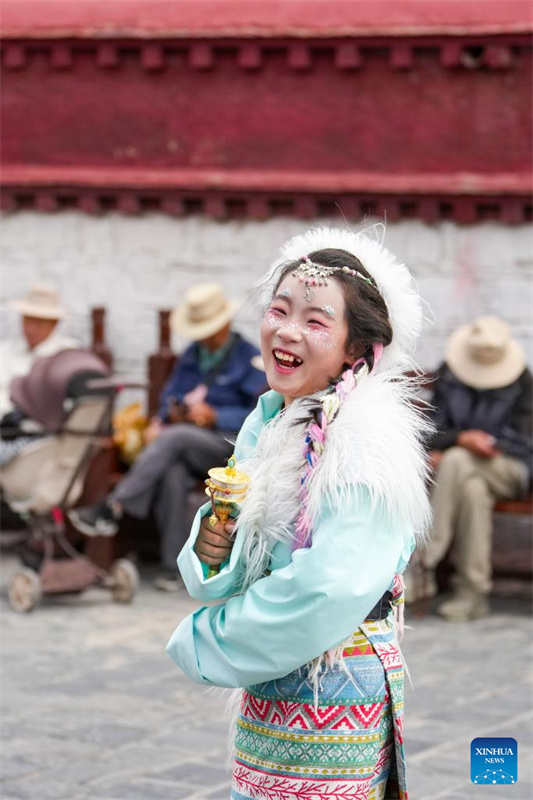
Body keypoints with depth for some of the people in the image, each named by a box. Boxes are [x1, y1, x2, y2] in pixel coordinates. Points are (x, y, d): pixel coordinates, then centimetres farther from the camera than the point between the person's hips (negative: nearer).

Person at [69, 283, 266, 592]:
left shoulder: (250, 358, 1)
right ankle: (173, 567, -32)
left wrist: (215, 416, -16)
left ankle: (113, 508, -34)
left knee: (174, 437, -33)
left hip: (230, 445, -4)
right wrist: (172, 413, -5)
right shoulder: (193, 356, 20)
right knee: (172, 474, -32)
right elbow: (170, 396, 19)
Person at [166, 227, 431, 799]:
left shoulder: (370, 446, -17)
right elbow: (237, 572, 11)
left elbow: (329, 593, -26)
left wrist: (204, 644, -14)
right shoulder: (266, 424, 8)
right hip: (266, 701, 7)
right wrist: (210, 548, -13)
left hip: (335, 698, -7)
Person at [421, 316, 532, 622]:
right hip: (464, 470, 3)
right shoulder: (449, 376, 4)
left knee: (456, 461, -33)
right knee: (474, 490, -34)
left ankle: (428, 560, -34)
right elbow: (435, 433, 3)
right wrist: (461, 438, -24)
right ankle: (475, 592, -31)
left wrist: (448, 451, -18)